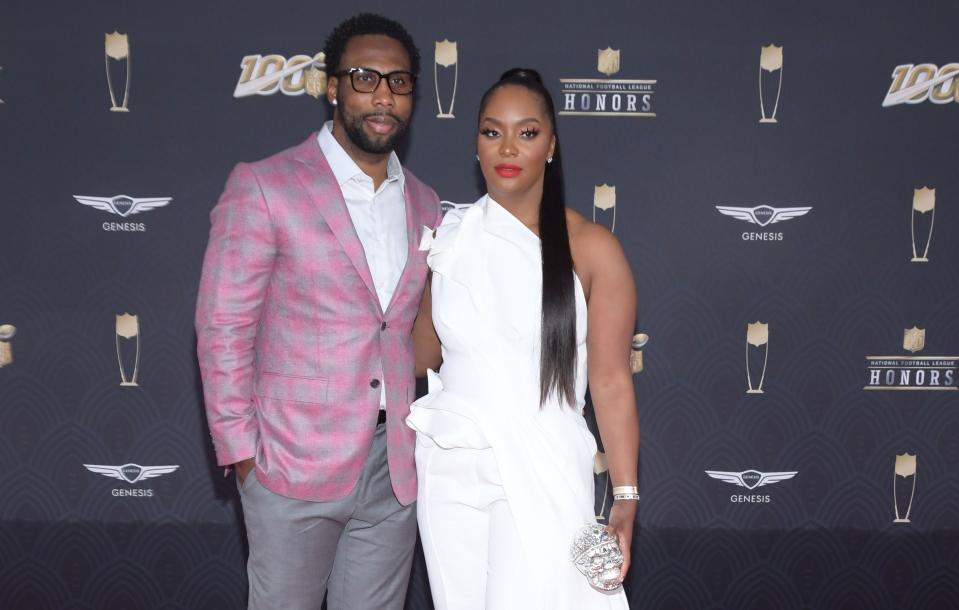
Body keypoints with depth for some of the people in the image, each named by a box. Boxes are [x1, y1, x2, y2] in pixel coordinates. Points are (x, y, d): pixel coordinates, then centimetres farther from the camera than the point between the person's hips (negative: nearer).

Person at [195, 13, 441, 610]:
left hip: (395, 467, 4)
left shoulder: (423, 203, 9)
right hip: (295, 464, -4)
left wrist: (422, 432, 8)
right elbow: (223, 329, -7)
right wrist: (241, 450, -8)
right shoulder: (263, 187, -7)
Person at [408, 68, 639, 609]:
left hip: (540, 476, -4)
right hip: (450, 470, 4)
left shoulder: (591, 248, -7)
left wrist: (626, 500, -10)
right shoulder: (450, 235, 5)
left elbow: (612, 382, -8)